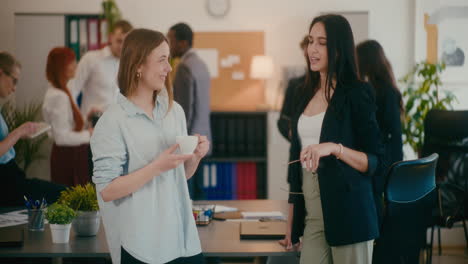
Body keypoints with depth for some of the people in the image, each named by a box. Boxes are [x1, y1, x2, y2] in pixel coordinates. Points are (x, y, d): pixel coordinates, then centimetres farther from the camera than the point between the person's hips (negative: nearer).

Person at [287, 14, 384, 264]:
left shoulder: (356, 93, -6)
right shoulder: (304, 94, 12)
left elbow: (376, 163, -7)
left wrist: (334, 148, -24)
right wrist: (292, 222, 16)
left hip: (347, 213, -5)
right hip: (311, 215, 5)